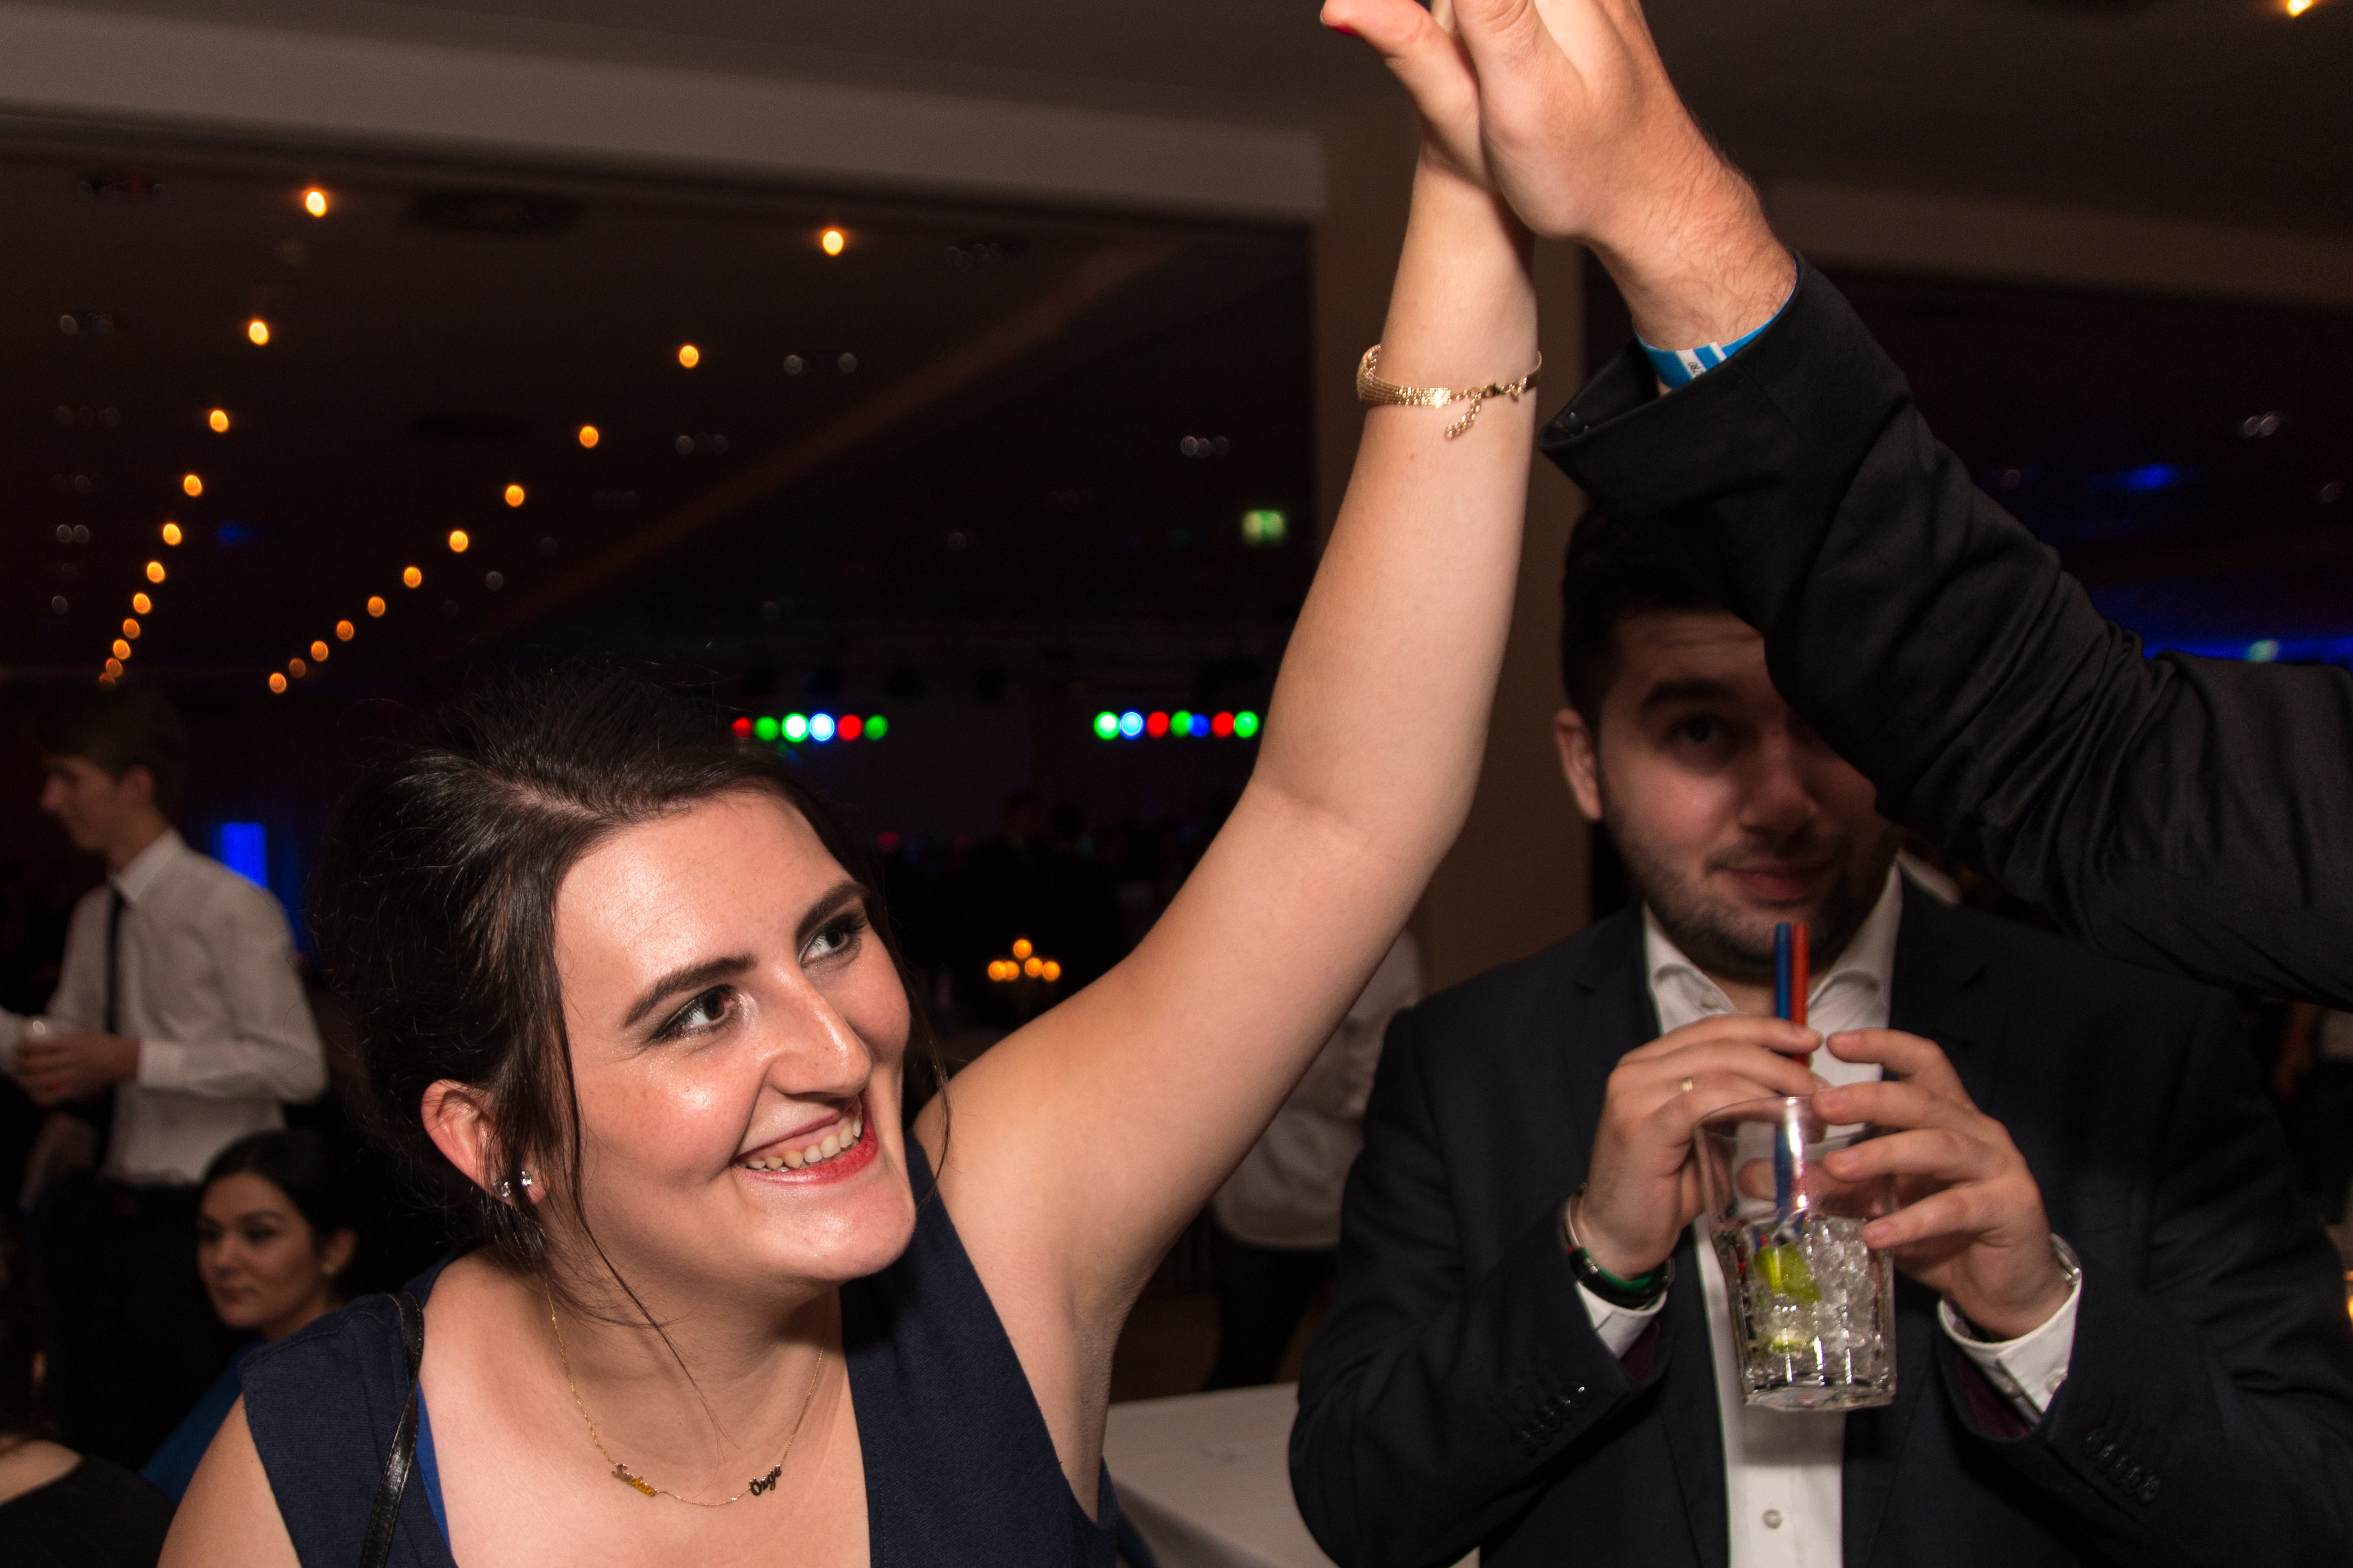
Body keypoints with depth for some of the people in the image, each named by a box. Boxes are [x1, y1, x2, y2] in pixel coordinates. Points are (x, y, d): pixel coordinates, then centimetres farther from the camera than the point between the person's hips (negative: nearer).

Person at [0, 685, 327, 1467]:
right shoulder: (94, 917, 10)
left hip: (198, 1226, -7)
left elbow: (297, 1065, -21)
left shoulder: (231, 908, -14)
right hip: (108, 1218, 7)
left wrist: (131, 1057, -24)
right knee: (104, 1452, 16)